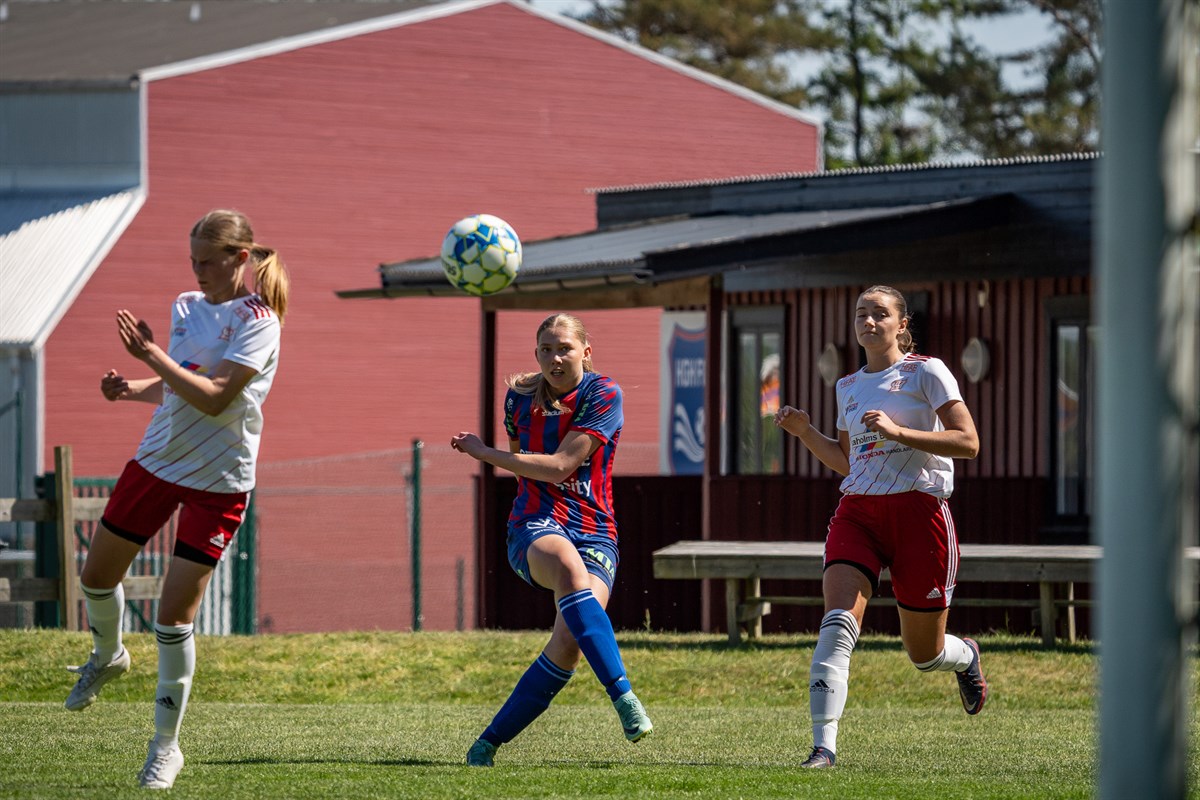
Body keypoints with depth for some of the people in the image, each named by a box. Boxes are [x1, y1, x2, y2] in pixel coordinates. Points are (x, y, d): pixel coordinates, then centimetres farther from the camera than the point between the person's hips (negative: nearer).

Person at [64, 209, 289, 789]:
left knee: (174, 618, -8)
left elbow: (214, 397, -25)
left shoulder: (256, 321, -16)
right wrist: (133, 388, -2)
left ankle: (166, 746, 6)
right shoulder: (187, 307, 6)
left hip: (218, 481, -7)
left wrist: (152, 355, -25)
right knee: (97, 575, 16)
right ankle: (107, 657, 49)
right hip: (157, 459, 7)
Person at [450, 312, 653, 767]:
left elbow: (559, 466, -12)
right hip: (535, 526, 1)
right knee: (567, 563, -37)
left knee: (568, 644, -21)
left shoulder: (603, 395, -5)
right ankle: (623, 696, -47)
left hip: (593, 533, -1)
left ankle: (487, 745, -5)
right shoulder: (520, 397, 9)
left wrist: (483, 453, -7)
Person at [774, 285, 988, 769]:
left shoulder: (925, 373, -1)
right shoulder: (848, 387, 16)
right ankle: (824, 744, -27)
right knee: (837, 622, -22)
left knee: (924, 654, 7)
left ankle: (966, 657, 45)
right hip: (857, 511, 4)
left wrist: (897, 431, -18)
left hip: (918, 509, -4)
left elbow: (968, 443, -9)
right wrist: (805, 432, 10)